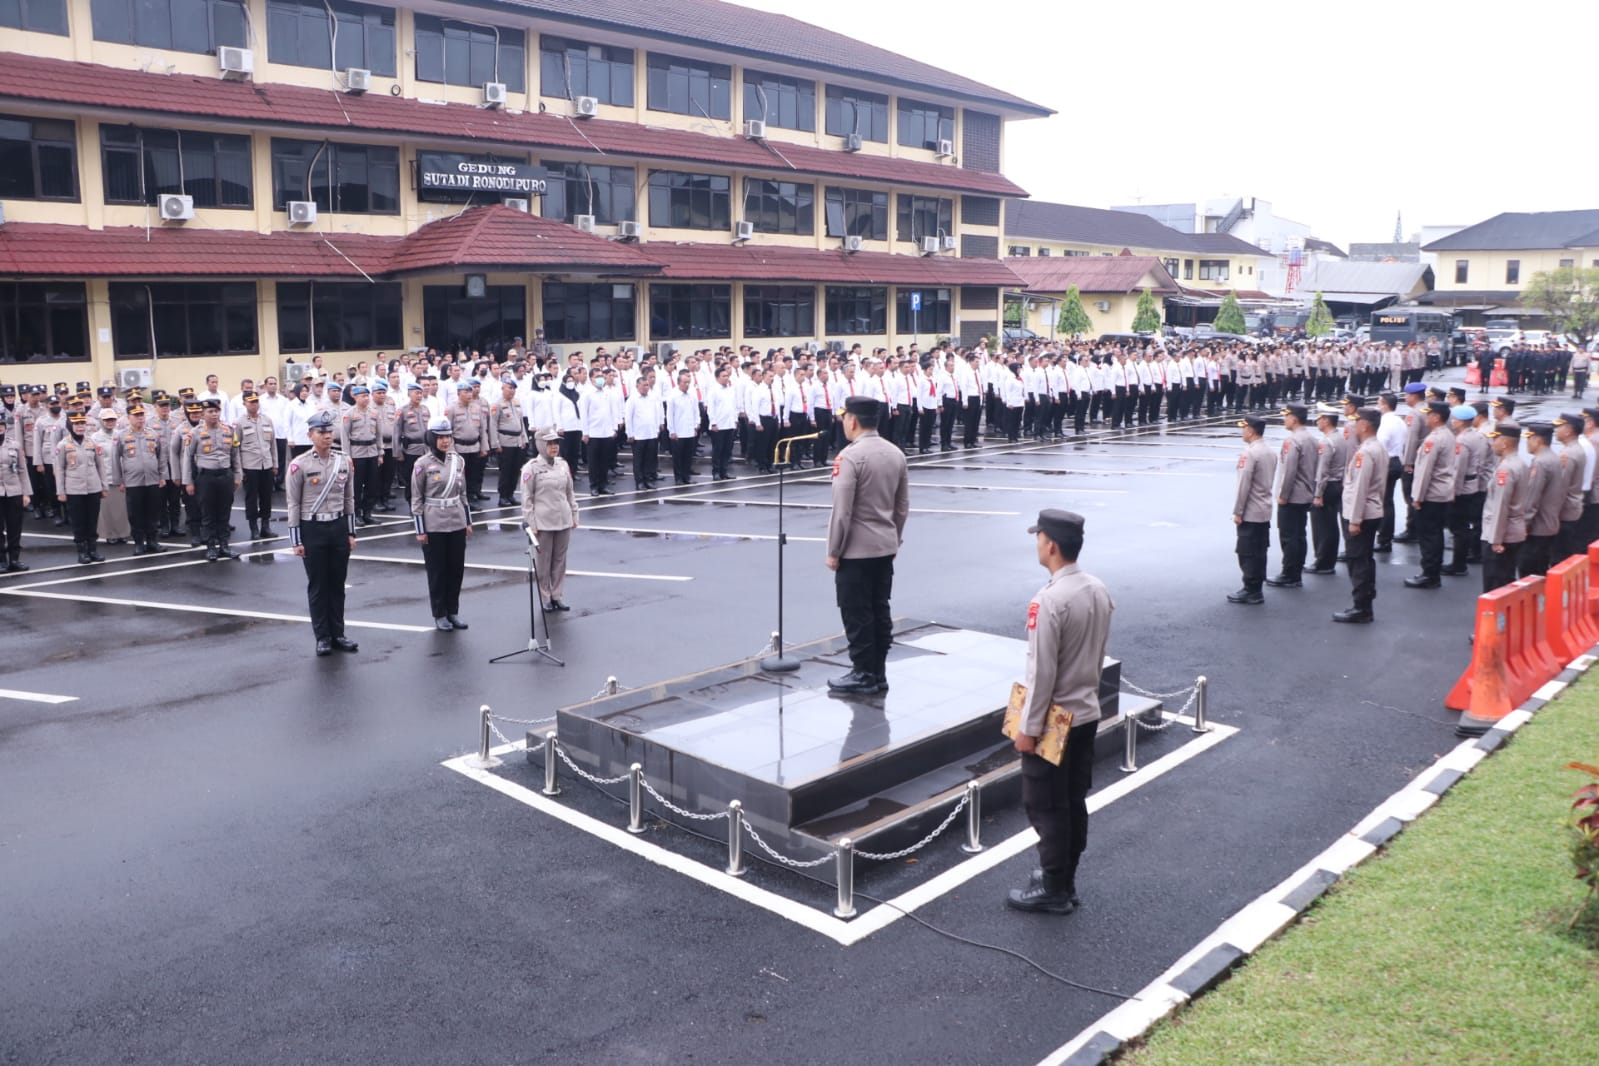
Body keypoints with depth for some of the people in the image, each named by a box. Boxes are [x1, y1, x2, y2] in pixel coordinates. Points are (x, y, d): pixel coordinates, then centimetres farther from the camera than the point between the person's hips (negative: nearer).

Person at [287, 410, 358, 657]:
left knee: (337, 584, 10)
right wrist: (296, 540, -8)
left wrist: (351, 532, 8)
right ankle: (322, 636, 14)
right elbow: (293, 505, -6)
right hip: (312, 529, -4)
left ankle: (337, 634, 19)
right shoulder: (299, 465, -9)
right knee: (317, 585, 5)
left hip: (338, 527, 4)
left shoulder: (344, 461, 3)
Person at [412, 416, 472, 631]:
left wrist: (468, 521, 12)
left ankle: (453, 612, 22)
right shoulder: (423, 464, -8)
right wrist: (420, 530, -8)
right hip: (434, 526, -4)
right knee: (437, 571, 5)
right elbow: (416, 499, -6)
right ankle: (439, 615, 16)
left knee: (456, 569, 9)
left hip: (457, 523, 4)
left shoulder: (458, 461, 5)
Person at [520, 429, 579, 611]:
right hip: (543, 522, -4)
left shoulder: (563, 464, 7)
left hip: (563, 521, 4)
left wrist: (574, 515, 12)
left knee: (560, 560, 10)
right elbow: (527, 497, -7)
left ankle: (557, 596, 19)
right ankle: (545, 598, 16)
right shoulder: (532, 467, -7)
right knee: (544, 561, 5)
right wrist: (530, 523, -10)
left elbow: (570, 492, 13)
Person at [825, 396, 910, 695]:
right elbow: (903, 507, 11)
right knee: (880, 611, 13)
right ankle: (879, 673, 20)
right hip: (886, 547, 7)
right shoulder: (896, 454, 6)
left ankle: (864, 675, 10)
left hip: (856, 550, -7)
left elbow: (842, 511, -18)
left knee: (857, 614, 3)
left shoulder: (850, 456, -17)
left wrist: (833, 552, -9)